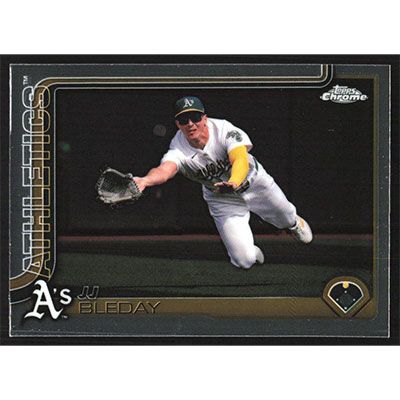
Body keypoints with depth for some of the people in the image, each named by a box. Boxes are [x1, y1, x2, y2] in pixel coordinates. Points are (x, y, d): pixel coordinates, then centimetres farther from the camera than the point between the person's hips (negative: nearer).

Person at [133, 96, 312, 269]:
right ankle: (251, 251, 32)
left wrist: (233, 183, -69)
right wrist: (144, 180, -75)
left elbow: (241, 160, -47)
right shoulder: (179, 149, -30)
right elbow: (164, 170, -51)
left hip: (254, 182, 0)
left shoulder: (223, 129, -32)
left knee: (286, 218, 22)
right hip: (221, 200, 0)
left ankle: (294, 222, 63)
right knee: (244, 261, -8)